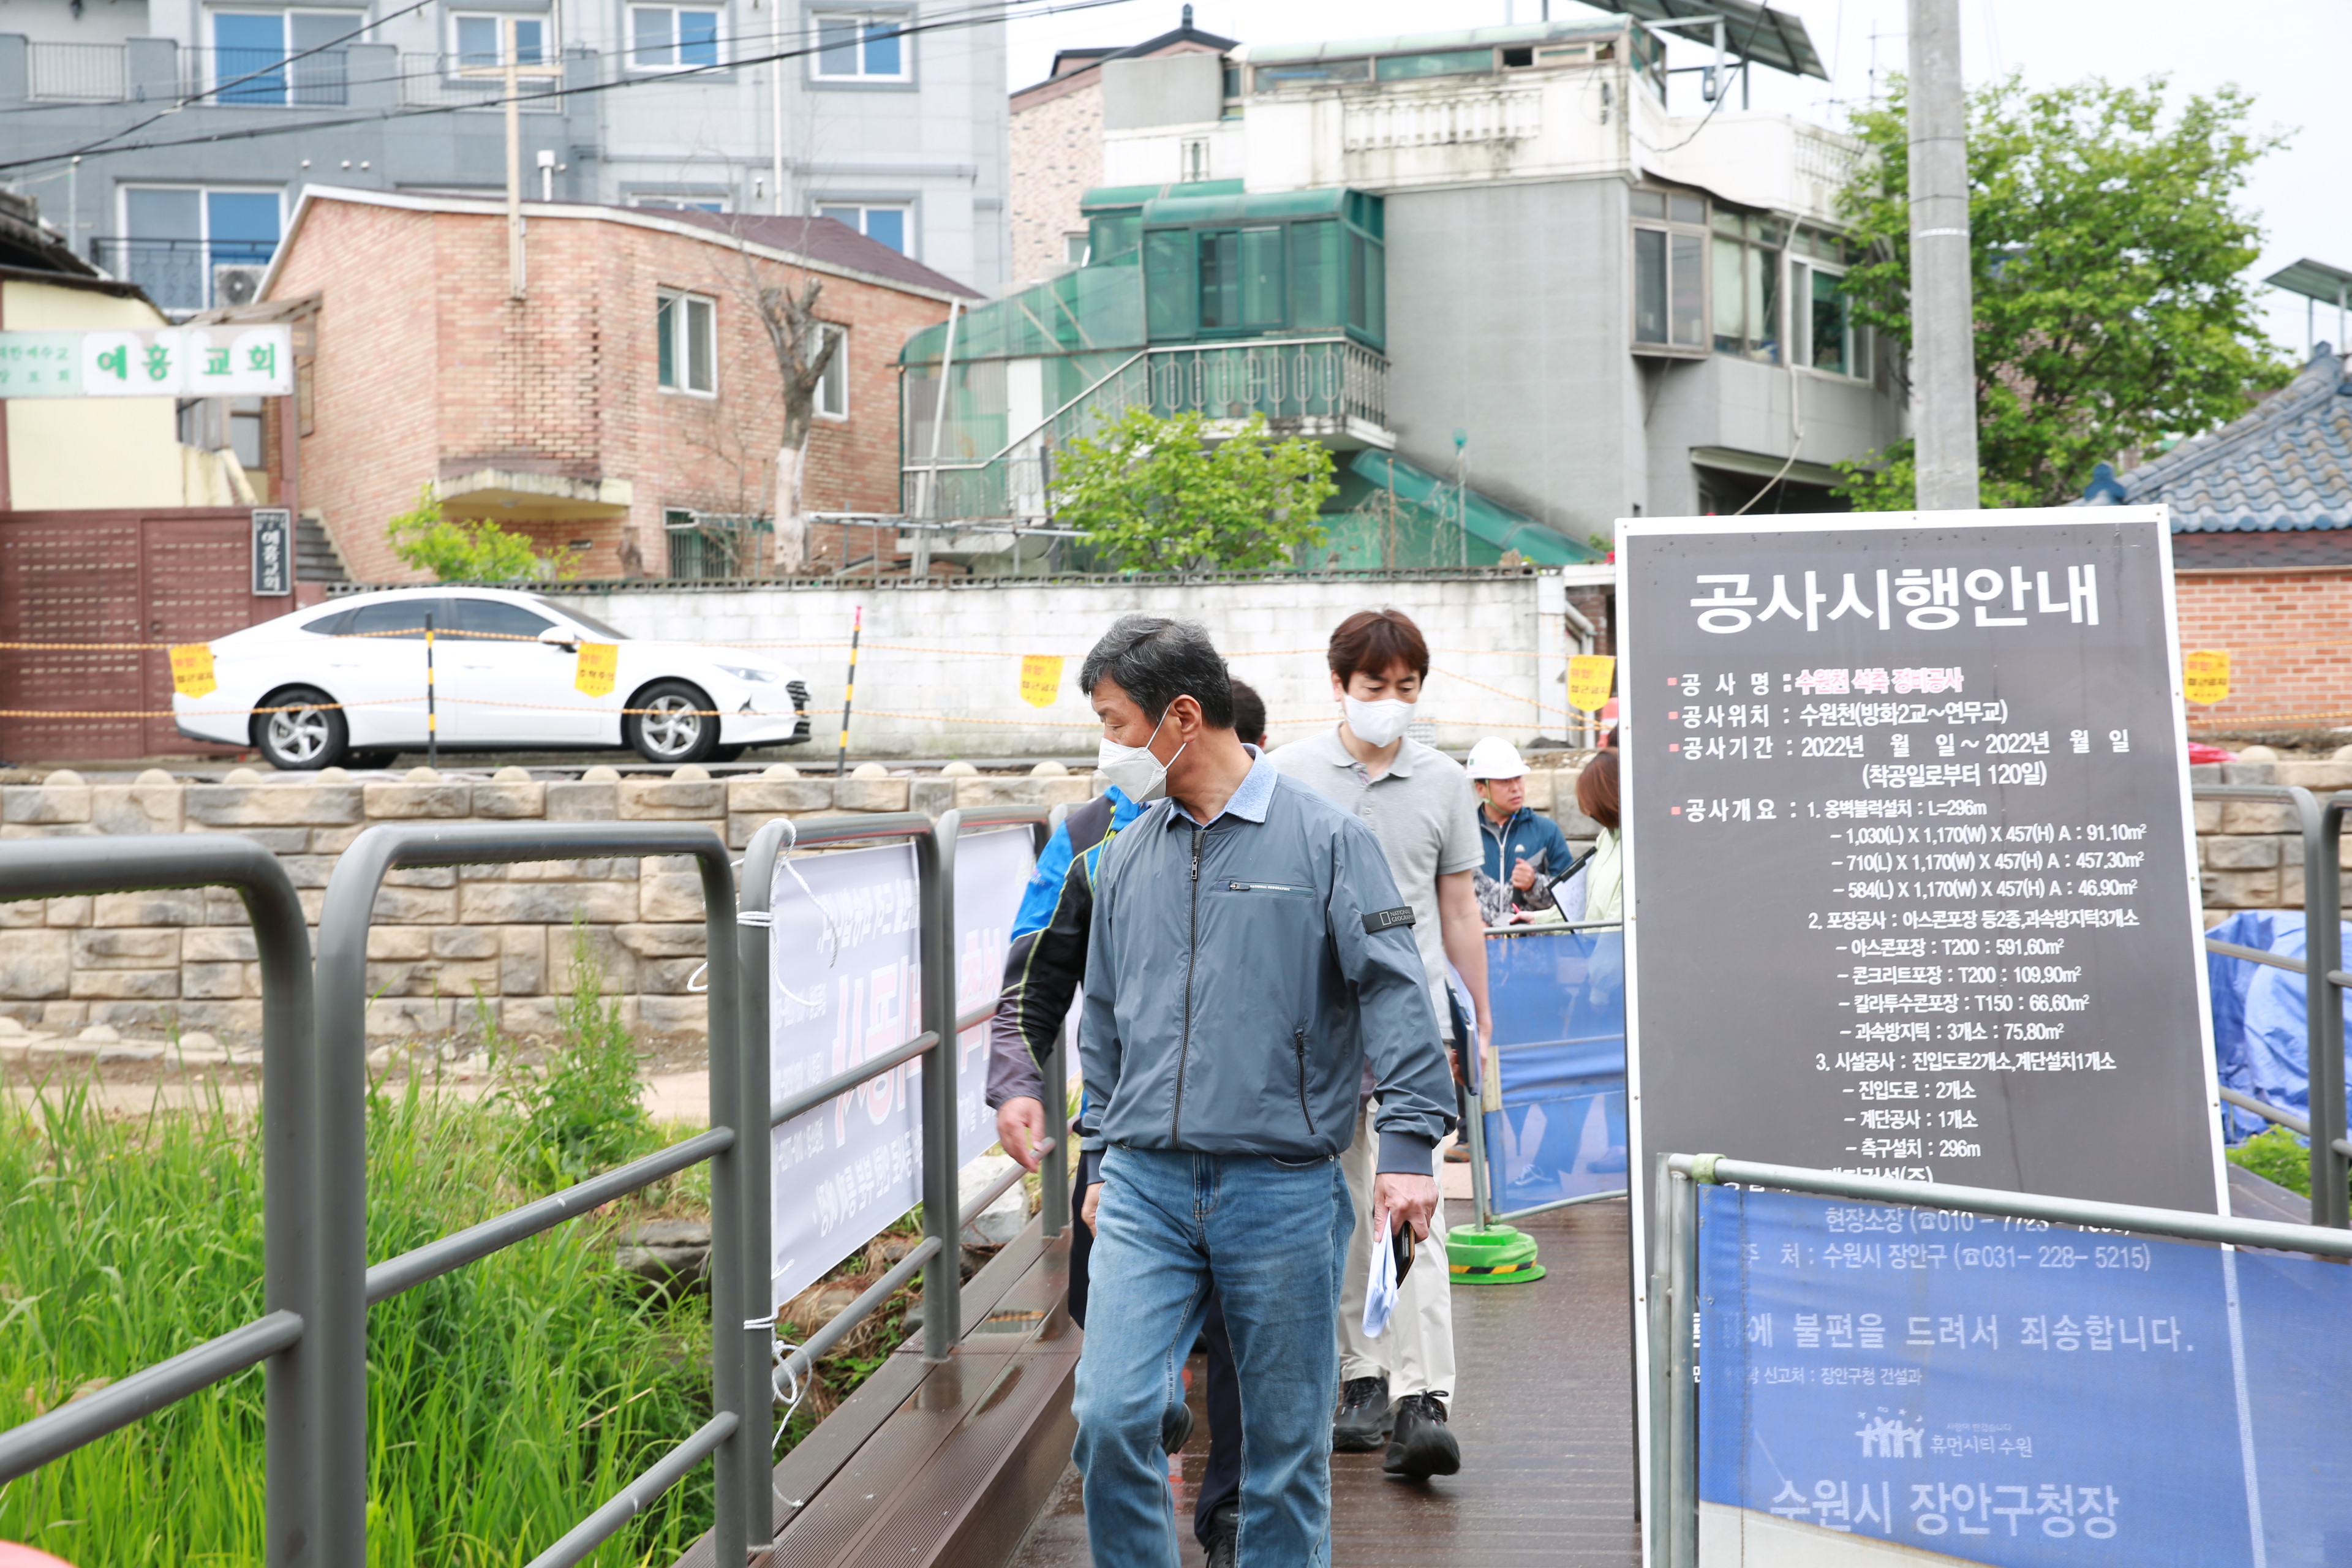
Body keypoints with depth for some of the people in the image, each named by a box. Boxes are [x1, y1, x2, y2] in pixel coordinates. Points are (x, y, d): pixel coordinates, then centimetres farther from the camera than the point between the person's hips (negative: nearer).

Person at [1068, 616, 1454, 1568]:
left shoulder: (1323, 838, -3)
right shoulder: (1126, 856, 11)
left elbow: (1394, 991, -6)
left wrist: (1409, 1144, -14)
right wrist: (1100, 1160, 20)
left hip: (1283, 1192, -3)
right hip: (1145, 1188, 4)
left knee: (1286, 1440, 6)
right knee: (1110, 1417, -7)